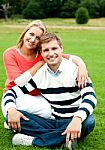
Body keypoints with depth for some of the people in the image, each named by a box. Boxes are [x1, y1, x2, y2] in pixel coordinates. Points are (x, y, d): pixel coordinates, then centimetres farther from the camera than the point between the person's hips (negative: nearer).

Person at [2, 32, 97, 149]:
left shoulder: (75, 69, -7)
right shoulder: (39, 74, 3)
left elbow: (90, 96, -23)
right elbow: (12, 92, 3)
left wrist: (77, 119, -41)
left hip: (72, 122, -2)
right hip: (50, 121, 3)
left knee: (89, 122, -36)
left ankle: (35, 140, -30)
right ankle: (61, 138, -28)